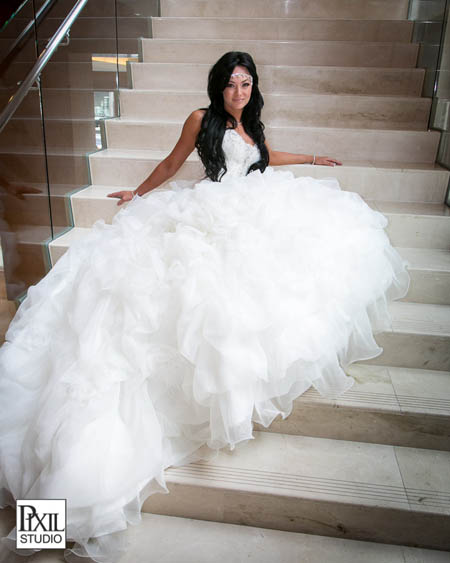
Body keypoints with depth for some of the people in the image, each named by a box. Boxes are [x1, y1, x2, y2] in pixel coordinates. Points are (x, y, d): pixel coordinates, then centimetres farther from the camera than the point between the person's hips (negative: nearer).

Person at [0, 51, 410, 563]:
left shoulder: (249, 125, 23)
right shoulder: (202, 119, 4)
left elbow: (264, 157, 42)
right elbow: (172, 163, 14)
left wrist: (311, 159, 50)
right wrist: (137, 195, 24)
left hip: (253, 211, 7)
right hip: (213, 214, -7)